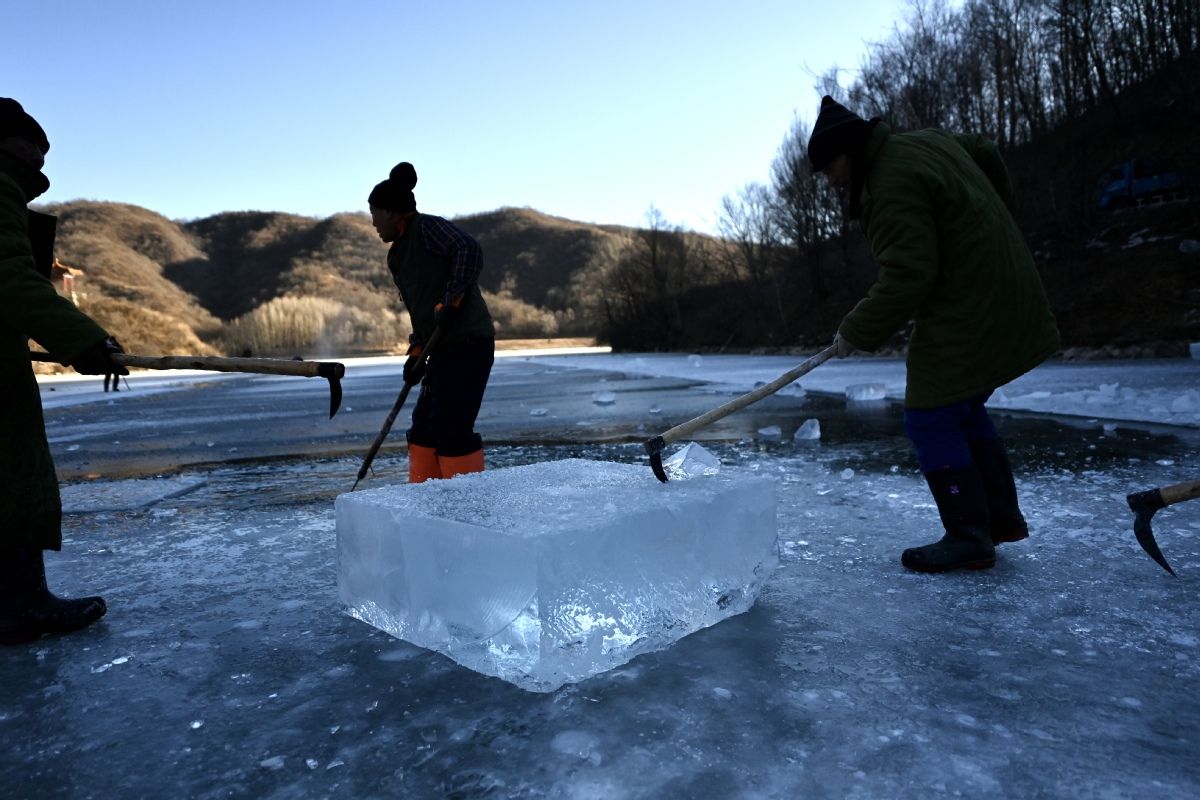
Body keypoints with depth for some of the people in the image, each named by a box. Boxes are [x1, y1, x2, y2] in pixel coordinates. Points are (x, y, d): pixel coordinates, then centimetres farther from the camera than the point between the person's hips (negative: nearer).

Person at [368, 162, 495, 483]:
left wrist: (450, 301, -24)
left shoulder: (428, 227, -6)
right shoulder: (400, 254, 21)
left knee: (451, 429, -11)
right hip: (443, 349, 10)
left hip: (467, 344, -10)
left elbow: (469, 251, -22)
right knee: (423, 428, 13)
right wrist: (416, 351, 10)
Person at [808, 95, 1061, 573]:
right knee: (963, 409, 20)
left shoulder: (892, 188, -21)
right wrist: (995, 219, 40)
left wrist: (858, 332, -15)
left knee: (931, 421, -5)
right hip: (1004, 301, 11)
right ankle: (1002, 517, 28)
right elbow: (987, 153, 29)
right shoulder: (928, 140, 11)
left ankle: (969, 541, 1)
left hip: (968, 317, -11)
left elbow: (907, 276, -26)